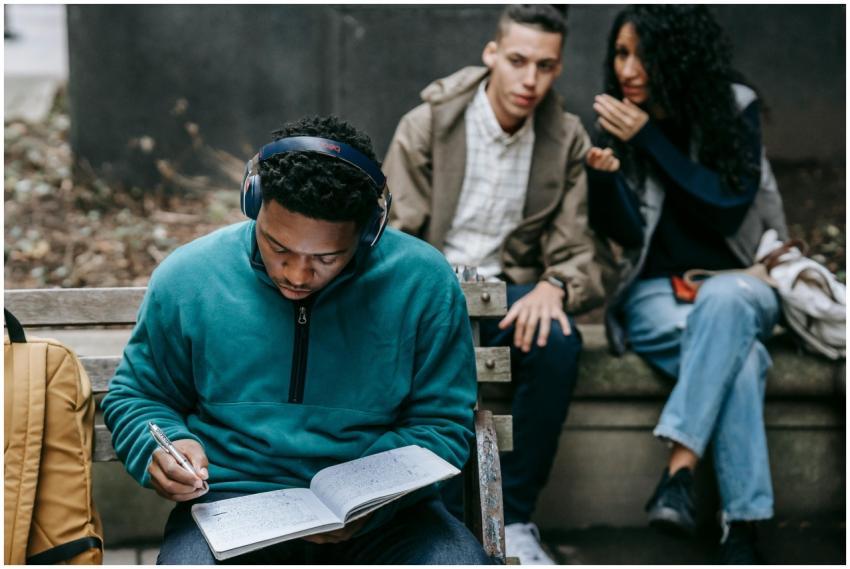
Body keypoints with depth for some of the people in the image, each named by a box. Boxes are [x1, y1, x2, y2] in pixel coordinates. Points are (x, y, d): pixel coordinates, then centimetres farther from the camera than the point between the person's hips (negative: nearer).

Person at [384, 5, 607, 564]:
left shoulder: (566, 139, 1)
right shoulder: (427, 124, -7)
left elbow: (576, 254, 1)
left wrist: (554, 287, -24)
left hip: (505, 290, 2)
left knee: (559, 342, -31)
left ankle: (515, 519, -17)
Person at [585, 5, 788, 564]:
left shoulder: (735, 105, -2)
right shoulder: (617, 120, 1)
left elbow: (728, 206, -13)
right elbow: (627, 234, -3)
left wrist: (647, 138, -17)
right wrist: (605, 175, -24)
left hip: (740, 282, 0)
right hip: (656, 291, 0)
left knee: (722, 303, -39)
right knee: (738, 356, -34)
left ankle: (680, 471, -43)